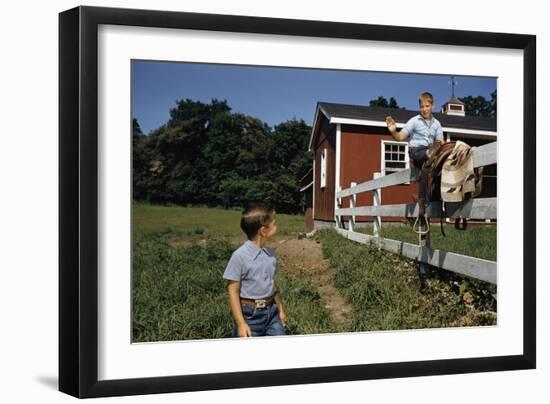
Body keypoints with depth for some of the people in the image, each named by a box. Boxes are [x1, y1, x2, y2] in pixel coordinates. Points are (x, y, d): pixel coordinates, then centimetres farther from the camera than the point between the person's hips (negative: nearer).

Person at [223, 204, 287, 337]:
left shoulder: (270, 254, 3)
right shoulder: (240, 256, -17)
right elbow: (233, 291, -14)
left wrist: (280, 309, 22)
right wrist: (241, 323, -17)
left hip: (271, 311, 6)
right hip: (250, 314, -6)